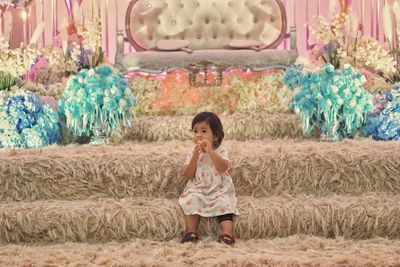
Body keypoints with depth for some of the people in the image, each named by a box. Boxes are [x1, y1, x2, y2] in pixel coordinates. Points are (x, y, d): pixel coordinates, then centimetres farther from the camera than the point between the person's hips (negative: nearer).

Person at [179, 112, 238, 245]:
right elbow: (188, 175, -6)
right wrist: (195, 155, -15)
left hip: (219, 190, -1)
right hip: (197, 190, 2)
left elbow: (223, 167, -21)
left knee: (224, 204, -26)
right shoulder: (192, 154, 5)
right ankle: (191, 232, -22)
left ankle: (227, 234, -35)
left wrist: (210, 151, -27)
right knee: (191, 200, -25)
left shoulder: (220, 151, -1)